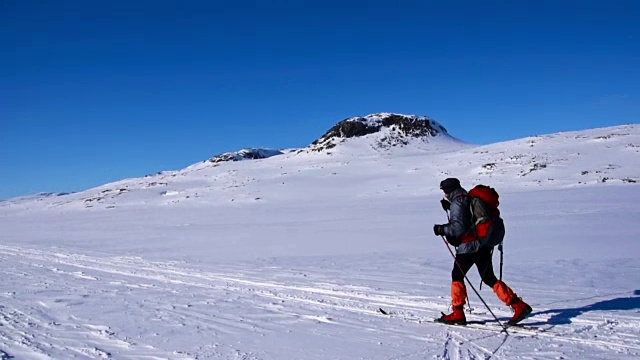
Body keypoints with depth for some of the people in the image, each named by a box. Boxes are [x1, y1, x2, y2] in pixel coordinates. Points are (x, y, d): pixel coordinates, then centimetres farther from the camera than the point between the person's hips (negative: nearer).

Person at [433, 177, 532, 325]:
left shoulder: (457, 203, -13)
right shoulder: (469, 199, 15)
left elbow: (458, 228, -21)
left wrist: (442, 229, -10)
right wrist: (450, 207, 23)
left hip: (469, 247, -9)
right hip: (484, 245, 9)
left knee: (457, 276, 7)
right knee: (489, 278, 12)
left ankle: (458, 314, 13)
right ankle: (519, 306, 5)